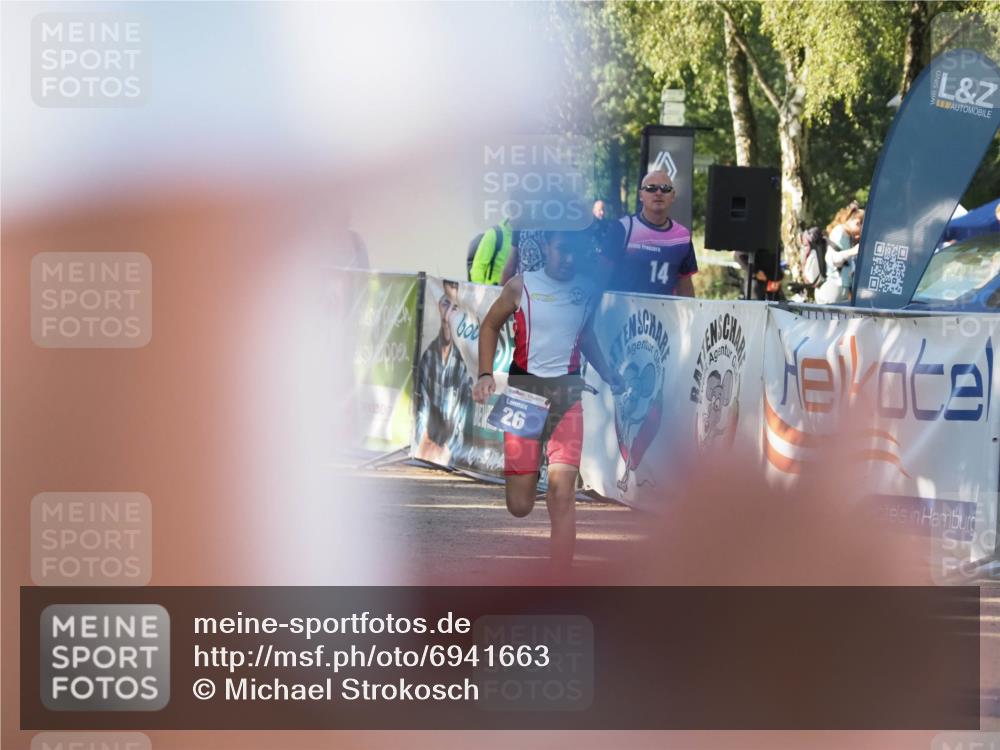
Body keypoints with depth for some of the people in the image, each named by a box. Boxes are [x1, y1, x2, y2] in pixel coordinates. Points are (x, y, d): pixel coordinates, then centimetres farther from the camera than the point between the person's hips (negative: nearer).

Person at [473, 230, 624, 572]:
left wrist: (608, 375, 6)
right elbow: (491, 326, 9)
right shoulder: (521, 286, -4)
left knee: (562, 490, -16)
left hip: (566, 392, 1)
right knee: (519, 506, 3)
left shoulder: (586, 291, 4)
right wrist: (485, 374, -4)